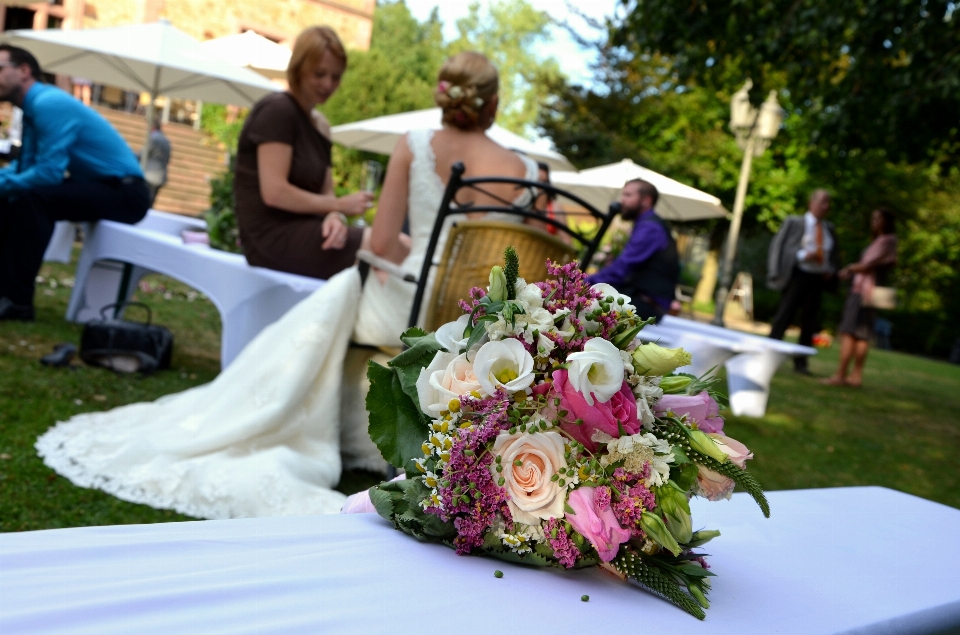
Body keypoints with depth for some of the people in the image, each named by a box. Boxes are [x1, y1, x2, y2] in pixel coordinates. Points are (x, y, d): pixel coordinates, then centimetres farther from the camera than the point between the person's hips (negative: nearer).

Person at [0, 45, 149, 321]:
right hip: (96, 187, 10)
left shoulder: (49, 103, -19)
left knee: (31, 198, -28)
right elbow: (24, 166, 13)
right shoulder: (34, 106, 9)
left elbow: (49, 172, -23)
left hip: (123, 194, -10)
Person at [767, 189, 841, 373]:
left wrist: (831, 270, 4)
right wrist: (803, 256, -17)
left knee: (809, 322, 5)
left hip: (818, 279, 5)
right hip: (799, 275, -5)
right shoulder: (794, 222, 0)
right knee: (783, 316, -7)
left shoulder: (829, 228, 14)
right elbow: (779, 246, -5)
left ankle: (800, 363, 11)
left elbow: (834, 254, 24)